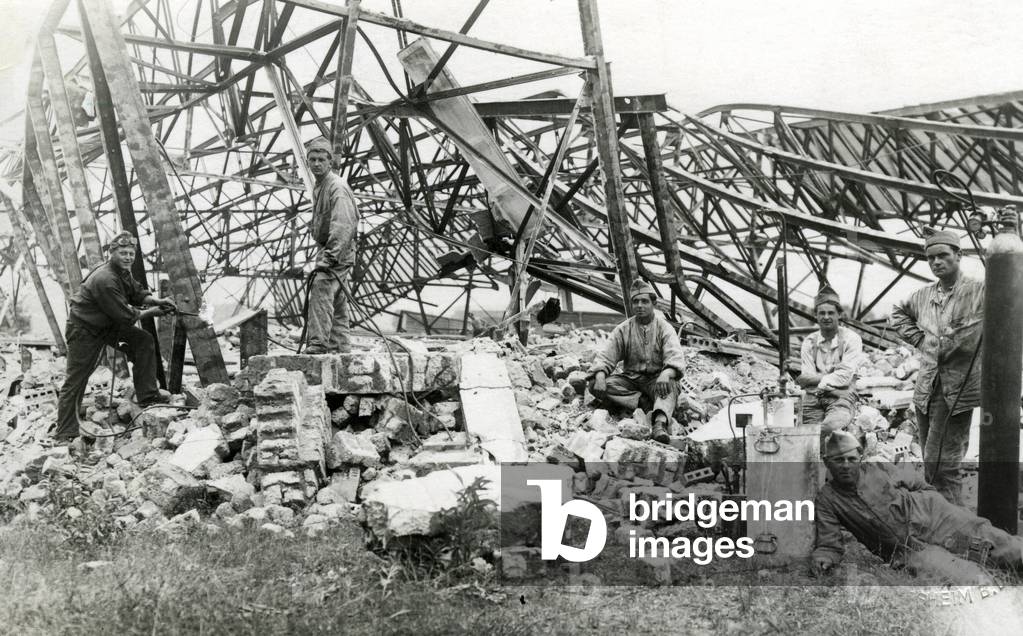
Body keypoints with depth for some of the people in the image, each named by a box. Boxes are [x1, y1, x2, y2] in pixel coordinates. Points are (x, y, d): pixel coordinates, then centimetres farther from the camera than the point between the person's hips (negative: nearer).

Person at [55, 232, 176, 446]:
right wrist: (151, 312, -15)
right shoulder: (104, 280, -30)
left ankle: (147, 396, 3)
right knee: (75, 382, -2)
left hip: (108, 325, 9)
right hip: (84, 330, -9)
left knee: (144, 341, -3)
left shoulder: (123, 272, -1)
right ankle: (65, 434, 6)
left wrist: (157, 300, -9)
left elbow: (137, 292, 10)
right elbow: (125, 315, -27)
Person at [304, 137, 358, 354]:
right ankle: (340, 349, 19)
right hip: (330, 252, 10)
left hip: (338, 254, -10)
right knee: (338, 305, 13)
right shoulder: (318, 187, 17)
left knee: (320, 295, -21)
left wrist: (329, 256, -30)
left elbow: (343, 225, -25)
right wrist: (324, 254, 18)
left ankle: (317, 345, -26)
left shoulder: (337, 187, -14)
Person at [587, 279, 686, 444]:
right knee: (594, 385, -22)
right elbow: (606, 356, -1)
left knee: (670, 385, -38)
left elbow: (675, 356, -19)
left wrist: (666, 374, -43)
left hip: (656, 379, -3)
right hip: (630, 379, 3)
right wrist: (599, 376, -24)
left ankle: (660, 422, -61)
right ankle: (646, 402, -25)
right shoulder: (623, 330, 7)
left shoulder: (664, 328, -2)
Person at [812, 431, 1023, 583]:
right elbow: (829, 545, -2)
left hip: (930, 516, 2)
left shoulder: (878, 469, 4)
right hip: (907, 550, -2)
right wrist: (822, 558, -23)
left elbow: (919, 484, 19)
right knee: (968, 578, -27)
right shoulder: (826, 500, -2)